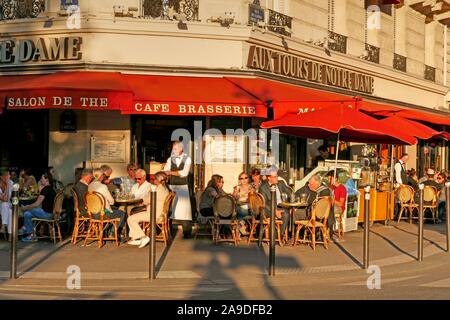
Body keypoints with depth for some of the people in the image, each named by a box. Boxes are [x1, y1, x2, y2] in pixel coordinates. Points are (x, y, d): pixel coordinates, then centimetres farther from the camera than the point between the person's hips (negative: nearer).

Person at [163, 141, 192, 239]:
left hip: (183, 187, -2)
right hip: (171, 187, 2)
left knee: (184, 209, -4)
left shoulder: (187, 159, 0)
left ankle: (187, 233, 5)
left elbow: (184, 173, -12)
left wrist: (171, 172, -14)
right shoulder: (170, 159, 7)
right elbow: (165, 172, 2)